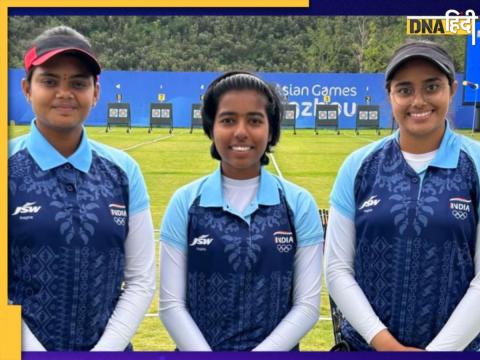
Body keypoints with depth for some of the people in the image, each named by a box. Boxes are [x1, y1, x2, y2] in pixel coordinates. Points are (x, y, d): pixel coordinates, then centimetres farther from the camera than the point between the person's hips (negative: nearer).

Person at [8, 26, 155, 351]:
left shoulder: (124, 171, -1)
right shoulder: (10, 169, -9)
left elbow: (142, 280, 0)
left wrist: (105, 348, -8)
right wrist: (34, 350, -15)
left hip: (108, 346, 3)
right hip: (26, 347, -2)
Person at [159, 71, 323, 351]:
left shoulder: (300, 203, -5)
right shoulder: (185, 202, -5)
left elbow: (308, 304, -6)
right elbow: (171, 303, -5)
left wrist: (262, 351, -16)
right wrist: (203, 352, -16)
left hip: (275, 349, 0)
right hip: (199, 348, 0)